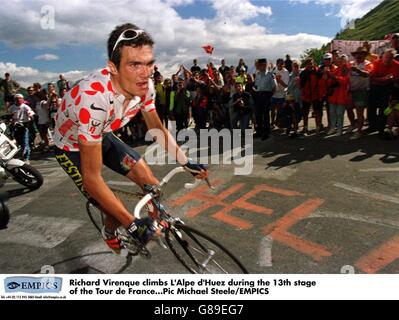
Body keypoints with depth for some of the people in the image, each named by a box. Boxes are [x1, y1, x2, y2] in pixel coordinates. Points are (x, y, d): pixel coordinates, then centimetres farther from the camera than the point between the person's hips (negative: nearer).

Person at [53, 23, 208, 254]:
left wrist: (187, 163, -10)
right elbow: (91, 178, -35)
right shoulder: (94, 100, -41)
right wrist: (131, 224, -34)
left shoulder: (144, 85, -21)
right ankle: (111, 236, 24)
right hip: (72, 147, -5)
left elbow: (158, 129, -2)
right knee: (118, 215, -12)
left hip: (102, 136, 5)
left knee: (153, 188, -5)